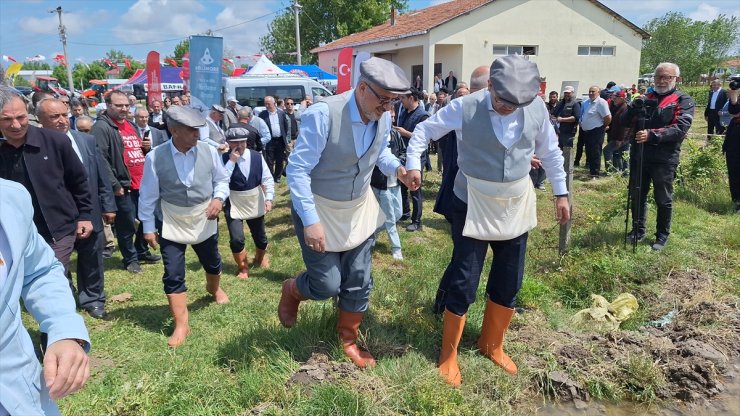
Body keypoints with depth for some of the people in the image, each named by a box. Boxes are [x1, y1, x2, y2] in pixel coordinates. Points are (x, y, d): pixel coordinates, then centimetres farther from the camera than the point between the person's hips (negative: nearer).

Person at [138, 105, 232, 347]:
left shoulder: (209, 151, -11)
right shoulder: (155, 158, -15)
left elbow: (222, 179, 2)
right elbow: (148, 195, -7)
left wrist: (219, 198, -18)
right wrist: (148, 227, -4)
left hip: (204, 220, 2)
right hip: (171, 223, -2)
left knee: (212, 263, 22)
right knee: (173, 275, -2)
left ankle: (214, 288, 56)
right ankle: (181, 325, 10)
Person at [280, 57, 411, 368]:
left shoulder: (384, 118, -10)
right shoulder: (322, 114, -29)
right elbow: (297, 170, -25)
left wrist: (397, 168, -11)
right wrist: (310, 221, -27)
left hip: (359, 208, 5)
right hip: (318, 210, -5)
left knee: (358, 281, 10)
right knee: (327, 284, -1)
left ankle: (349, 339, 35)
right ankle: (291, 291, 36)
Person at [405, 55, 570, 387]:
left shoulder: (537, 108, -6)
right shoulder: (465, 107, -16)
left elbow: (550, 151, 10)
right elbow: (424, 130, -2)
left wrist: (561, 192, 13)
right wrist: (413, 164, -12)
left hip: (515, 205, 4)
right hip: (473, 205, -4)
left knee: (509, 282, 13)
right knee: (463, 281, -1)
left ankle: (491, 344, 36)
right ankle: (448, 354, 19)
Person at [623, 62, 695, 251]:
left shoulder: (683, 100, 0)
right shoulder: (646, 98, 13)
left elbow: (680, 128, -15)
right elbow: (625, 121, 5)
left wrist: (652, 135, -28)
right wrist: (635, 106, -15)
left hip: (664, 159, -4)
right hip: (639, 155, 4)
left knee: (663, 200, 7)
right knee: (637, 196, 12)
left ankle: (662, 235, 22)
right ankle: (638, 230, 28)